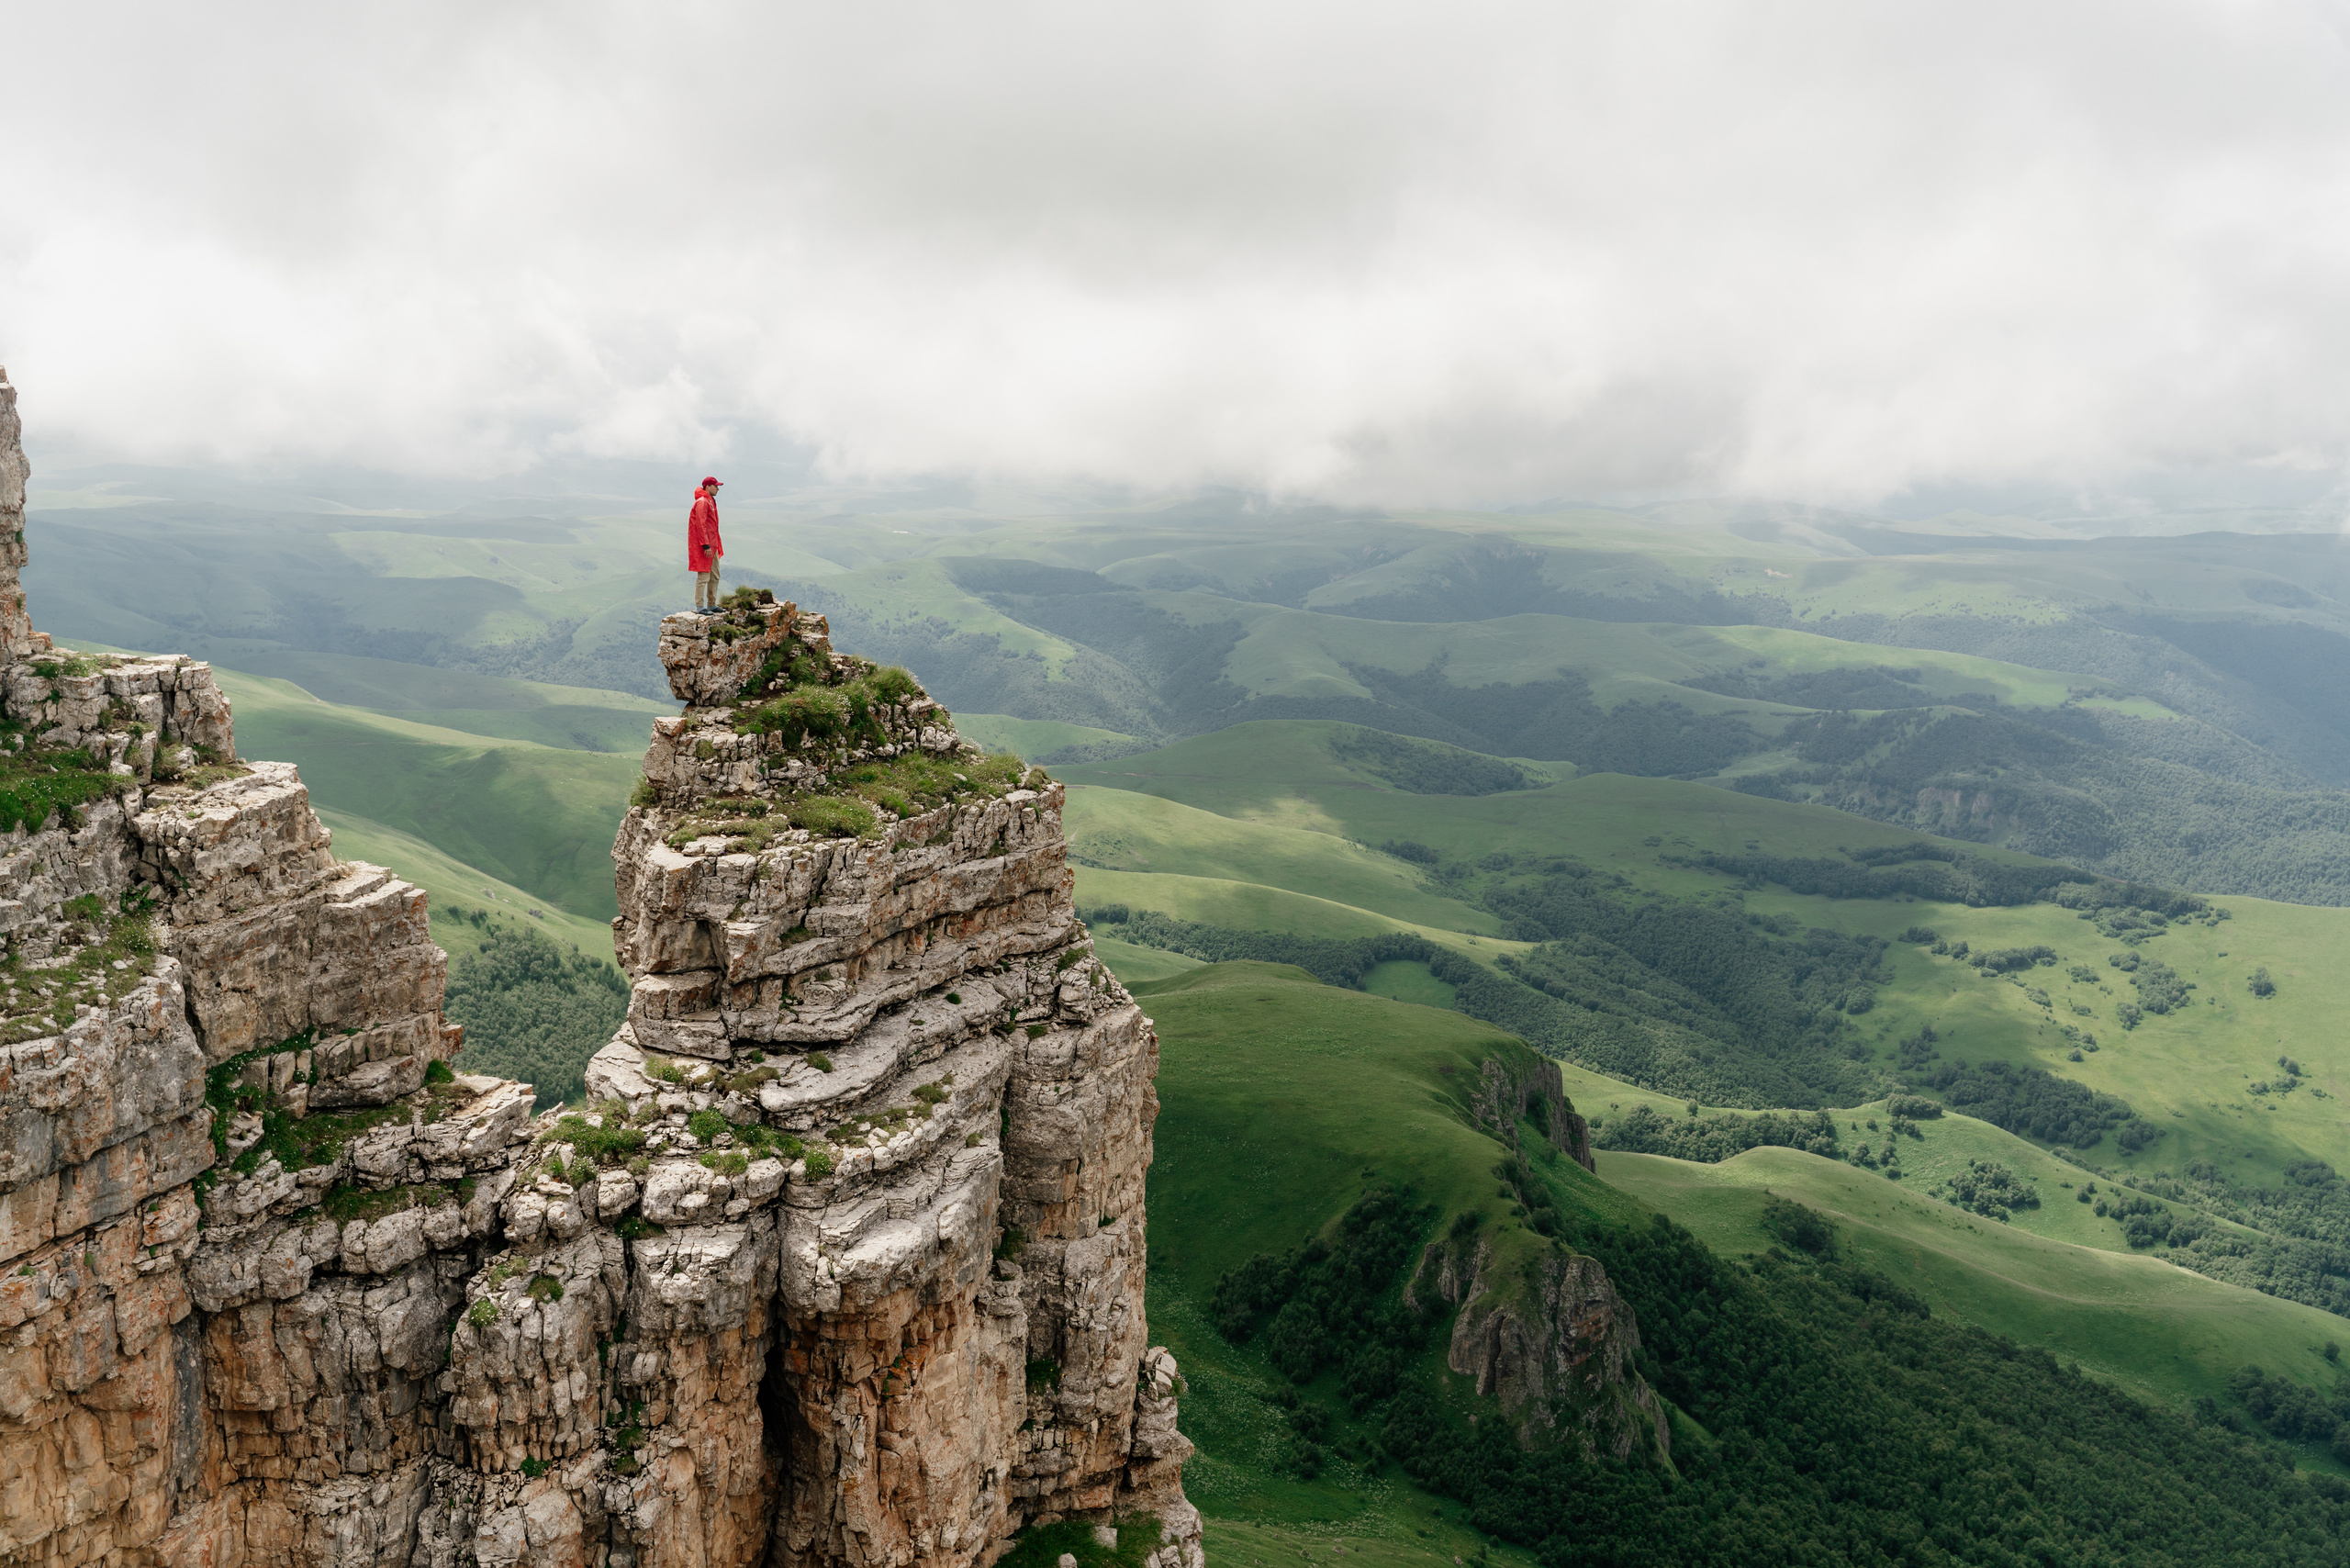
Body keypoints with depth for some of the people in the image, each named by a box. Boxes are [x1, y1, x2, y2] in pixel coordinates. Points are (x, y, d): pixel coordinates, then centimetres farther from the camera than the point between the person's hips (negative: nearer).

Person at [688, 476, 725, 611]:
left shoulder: (710, 501, 18)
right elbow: (701, 525, -19)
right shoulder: (702, 502, -13)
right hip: (705, 547, -10)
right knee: (703, 576, -9)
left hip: (712, 546, 10)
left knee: (714, 576, 14)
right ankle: (699, 607, -7)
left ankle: (711, 605, 21)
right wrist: (706, 546, -23)